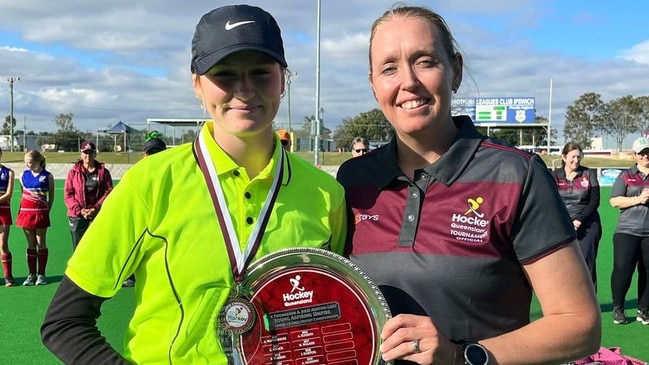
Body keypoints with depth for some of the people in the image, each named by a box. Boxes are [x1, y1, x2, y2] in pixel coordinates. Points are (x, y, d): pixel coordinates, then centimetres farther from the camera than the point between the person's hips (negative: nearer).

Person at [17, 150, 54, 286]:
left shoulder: (47, 176, -2)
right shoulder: (24, 175, 7)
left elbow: (51, 196, 2)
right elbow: (23, 193, 14)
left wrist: (47, 211, -3)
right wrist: (20, 212, 8)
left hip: (41, 212, -3)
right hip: (26, 212, 3)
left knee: (41, 243, 2)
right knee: (31, 244, 8)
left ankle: (41, 274, 10)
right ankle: (32, 274, 14)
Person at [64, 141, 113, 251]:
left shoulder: (103, 172, 3)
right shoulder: (73, 172, 5)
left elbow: (108, 192, -1)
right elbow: (68, 194, 2)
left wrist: (96, 208, -12)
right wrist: (79, 210, -11)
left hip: (98, 214, -1)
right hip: (77, 215, 1)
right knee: (78, 249, 6)